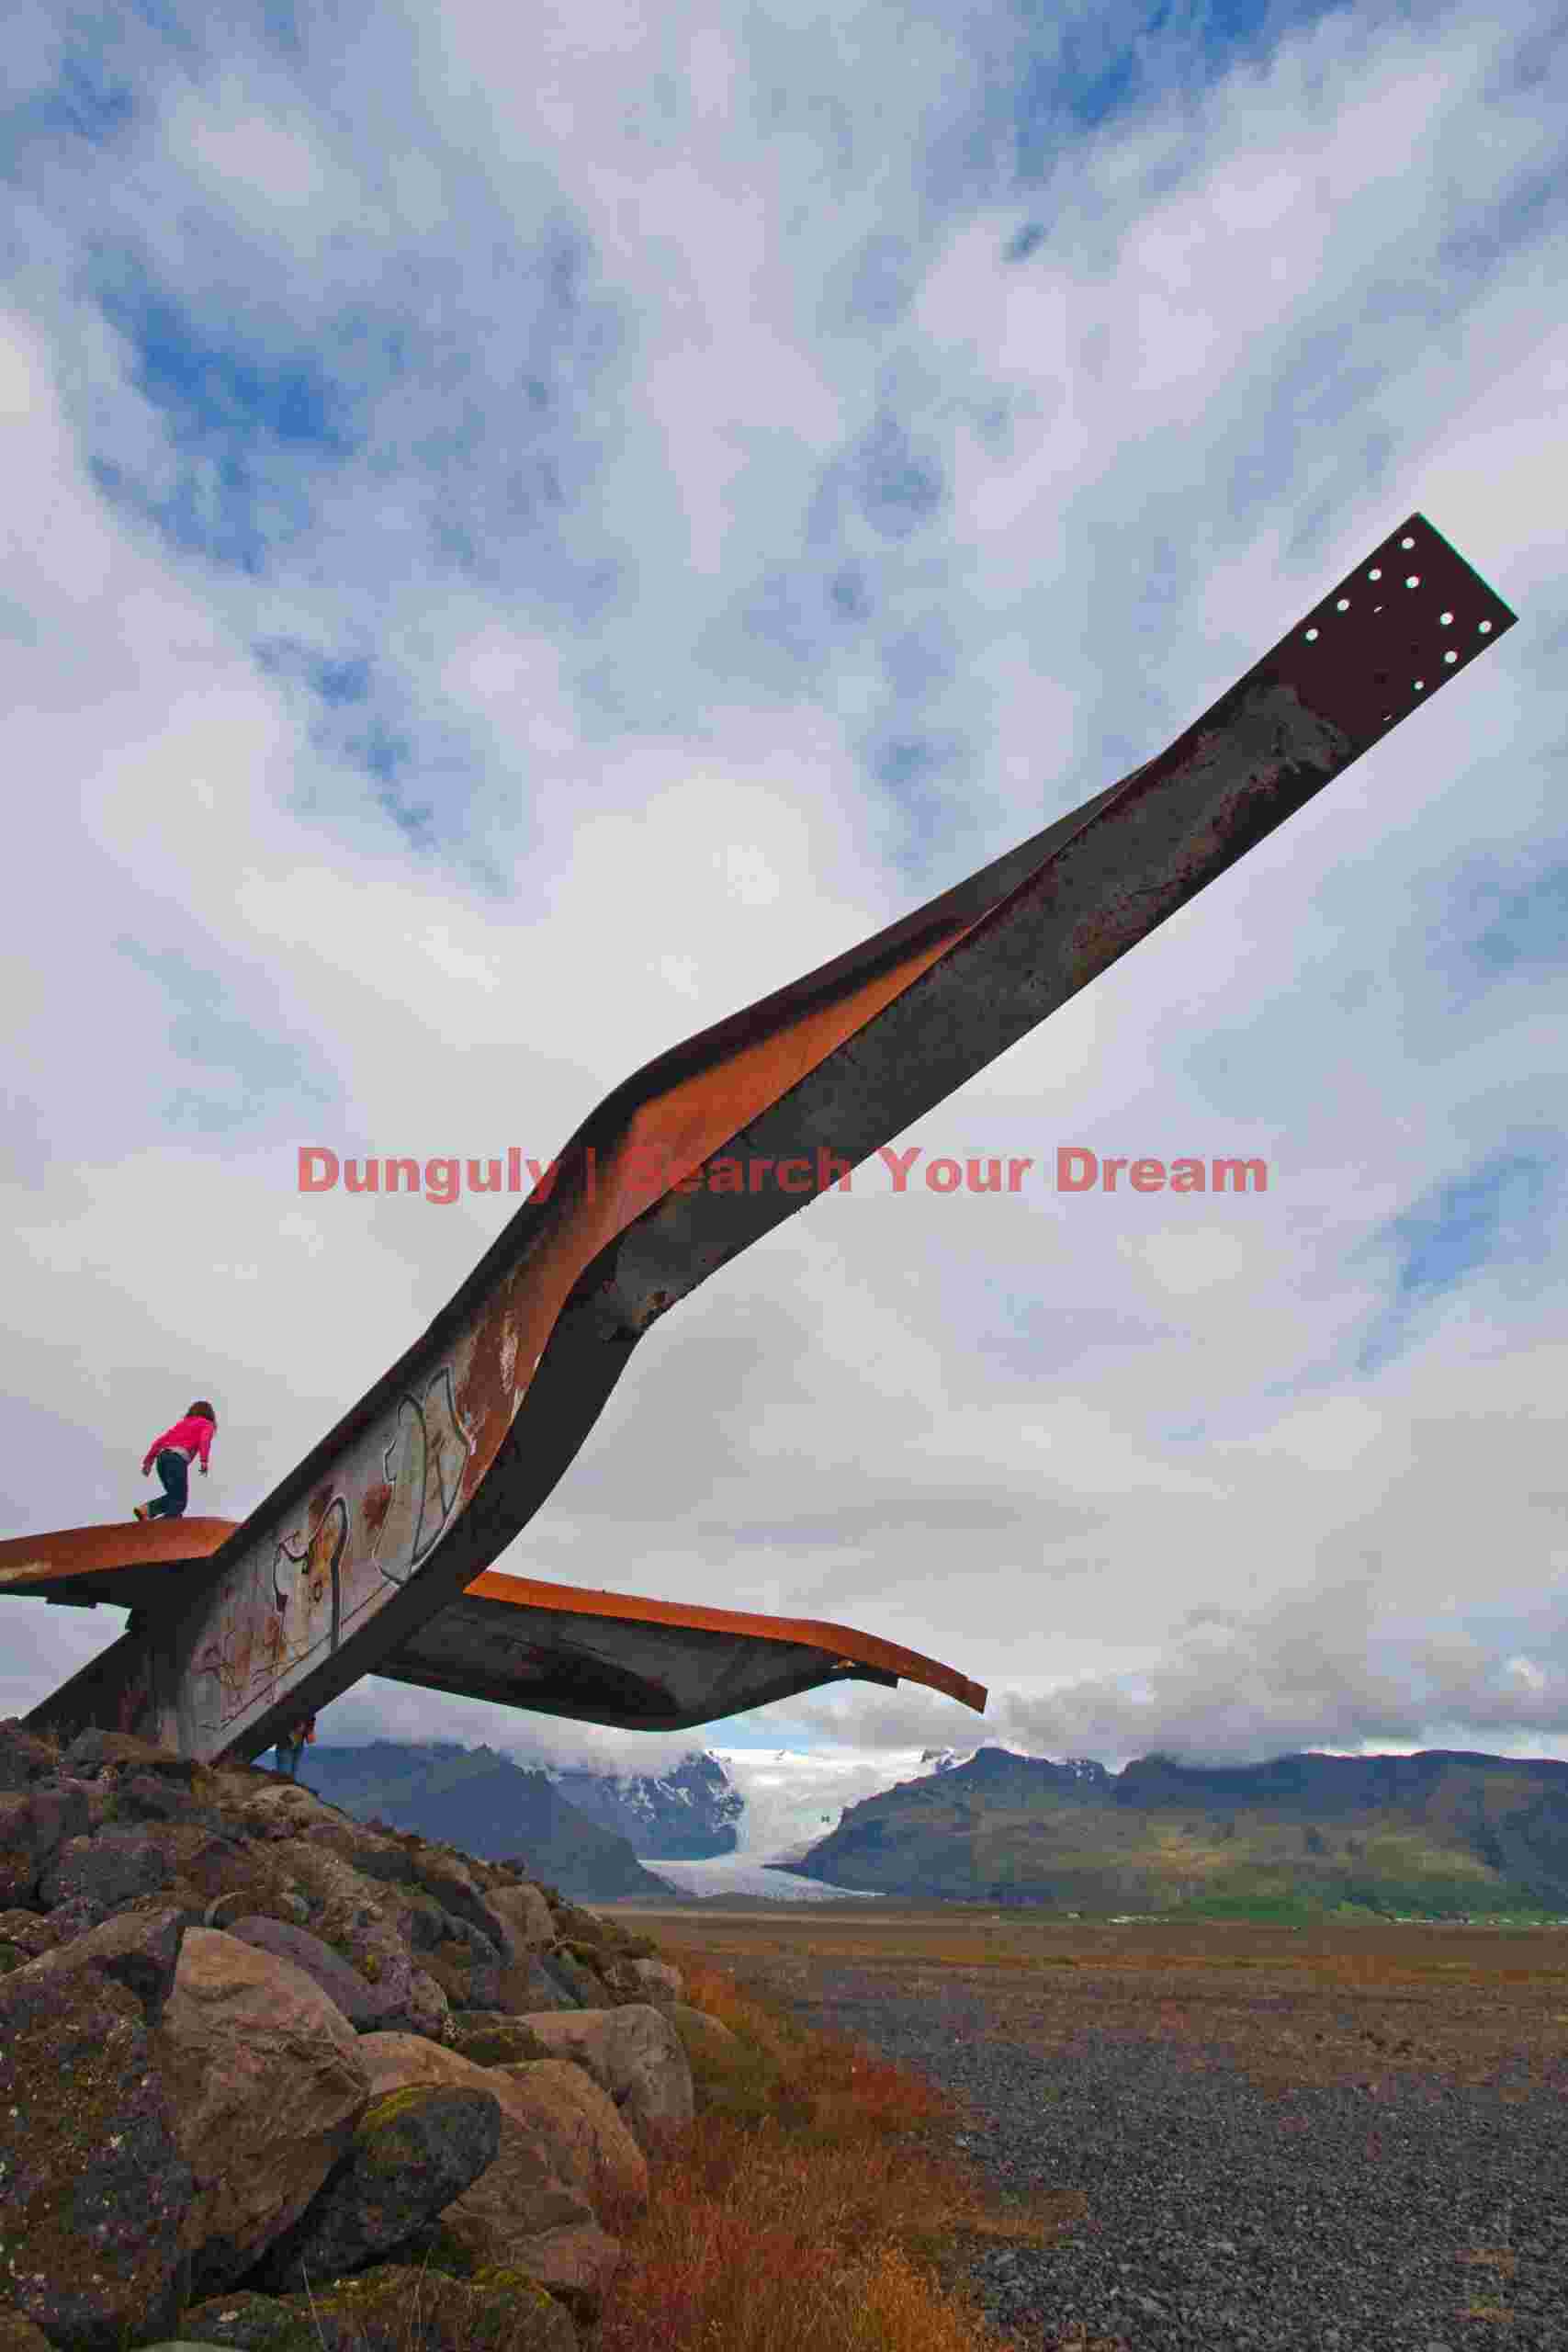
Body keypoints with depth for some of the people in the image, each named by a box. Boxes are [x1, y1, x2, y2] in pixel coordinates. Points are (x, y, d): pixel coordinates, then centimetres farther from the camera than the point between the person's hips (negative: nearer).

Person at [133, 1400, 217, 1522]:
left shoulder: (182, 1422, 33)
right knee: (179, 1501, -6)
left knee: (174, 1496, 17)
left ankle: (146, 1509, -4)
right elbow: (204, 1439, -5)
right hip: (178, 1458, -6)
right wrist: (204, 1461, -16)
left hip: (162, 1455, 6)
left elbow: (160, 1440, 24)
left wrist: (148, 1460, 21)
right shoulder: (207, 1424, 17)